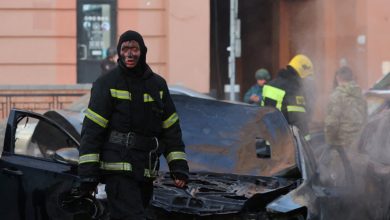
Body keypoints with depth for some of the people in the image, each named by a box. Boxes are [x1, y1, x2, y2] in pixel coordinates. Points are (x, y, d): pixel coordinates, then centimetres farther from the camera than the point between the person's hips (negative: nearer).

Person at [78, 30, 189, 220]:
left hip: (145, 173, 5)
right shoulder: (106, 84, -2)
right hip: (118, 169, -5)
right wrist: (87, 172, -12)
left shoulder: (158, 85, 13)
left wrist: (179, 168, 6)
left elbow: (171, 128, 15)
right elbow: (91, 129, -6)